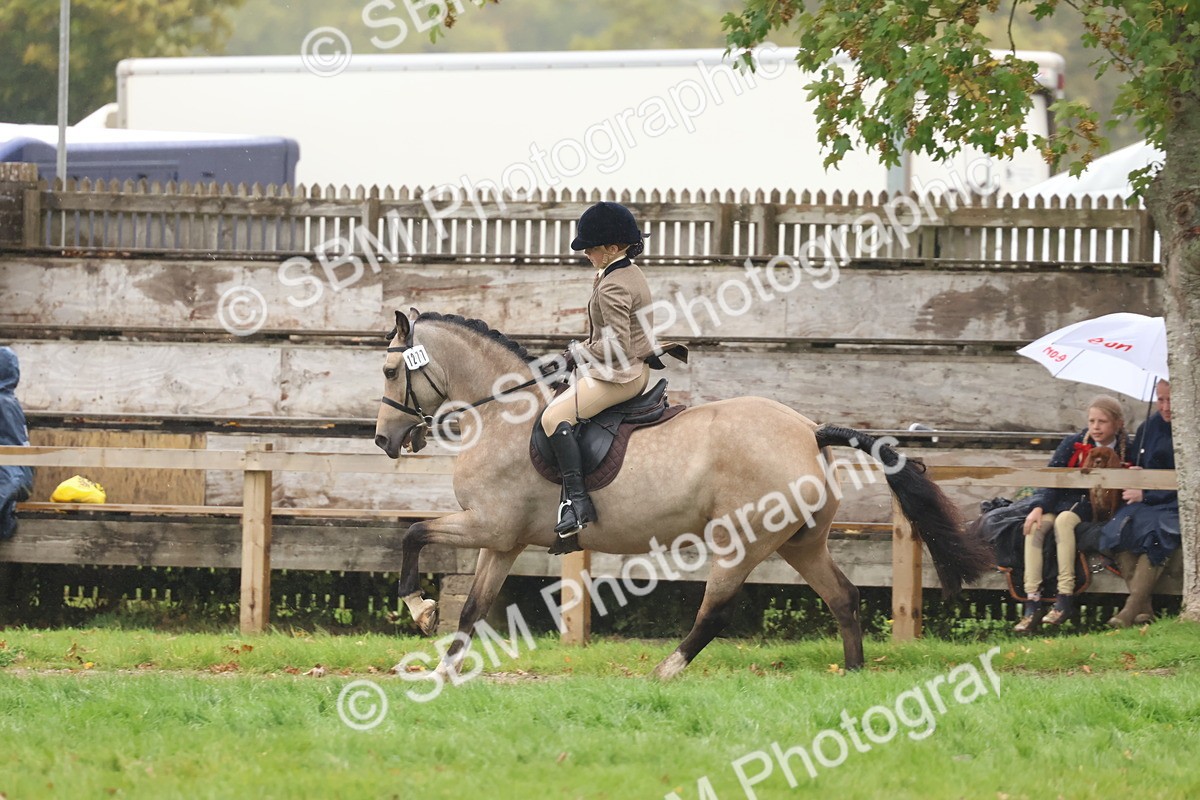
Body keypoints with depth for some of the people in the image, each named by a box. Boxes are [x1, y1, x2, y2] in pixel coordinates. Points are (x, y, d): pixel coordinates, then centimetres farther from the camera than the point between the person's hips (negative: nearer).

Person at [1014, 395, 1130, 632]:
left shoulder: (1126, 450, -2)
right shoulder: (1073, 444, 2)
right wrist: (1039, 506, -20)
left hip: (1097, 509, -3)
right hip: (1066, 501, 3)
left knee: (1064, 520, -34)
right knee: (1035, 525, -26)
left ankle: (1065, 599, -36)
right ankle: (1032, 602, -30)